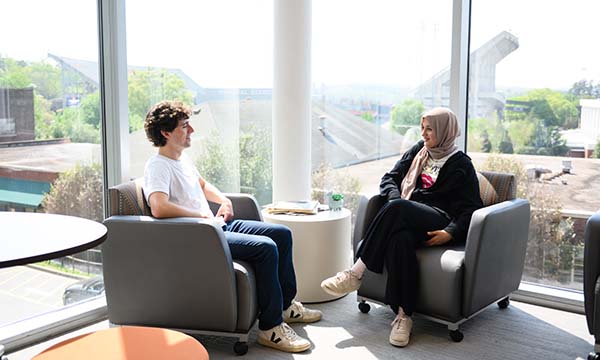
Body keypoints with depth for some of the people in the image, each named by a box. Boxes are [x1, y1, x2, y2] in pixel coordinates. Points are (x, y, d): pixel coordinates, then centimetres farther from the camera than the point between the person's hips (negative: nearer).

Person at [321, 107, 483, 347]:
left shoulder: (461, 165, 9)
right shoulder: (419, 151, 24)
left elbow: (471, 208, 2)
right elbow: (389, 178, 22)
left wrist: (451, 233, -15)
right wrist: (395, 198, -1)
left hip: (437, 224, -3)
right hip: (407, 220, 4)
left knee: (397, 209, -35)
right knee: (400, 238, -36)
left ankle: (355, 274, -31)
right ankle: (403, 315, -36)